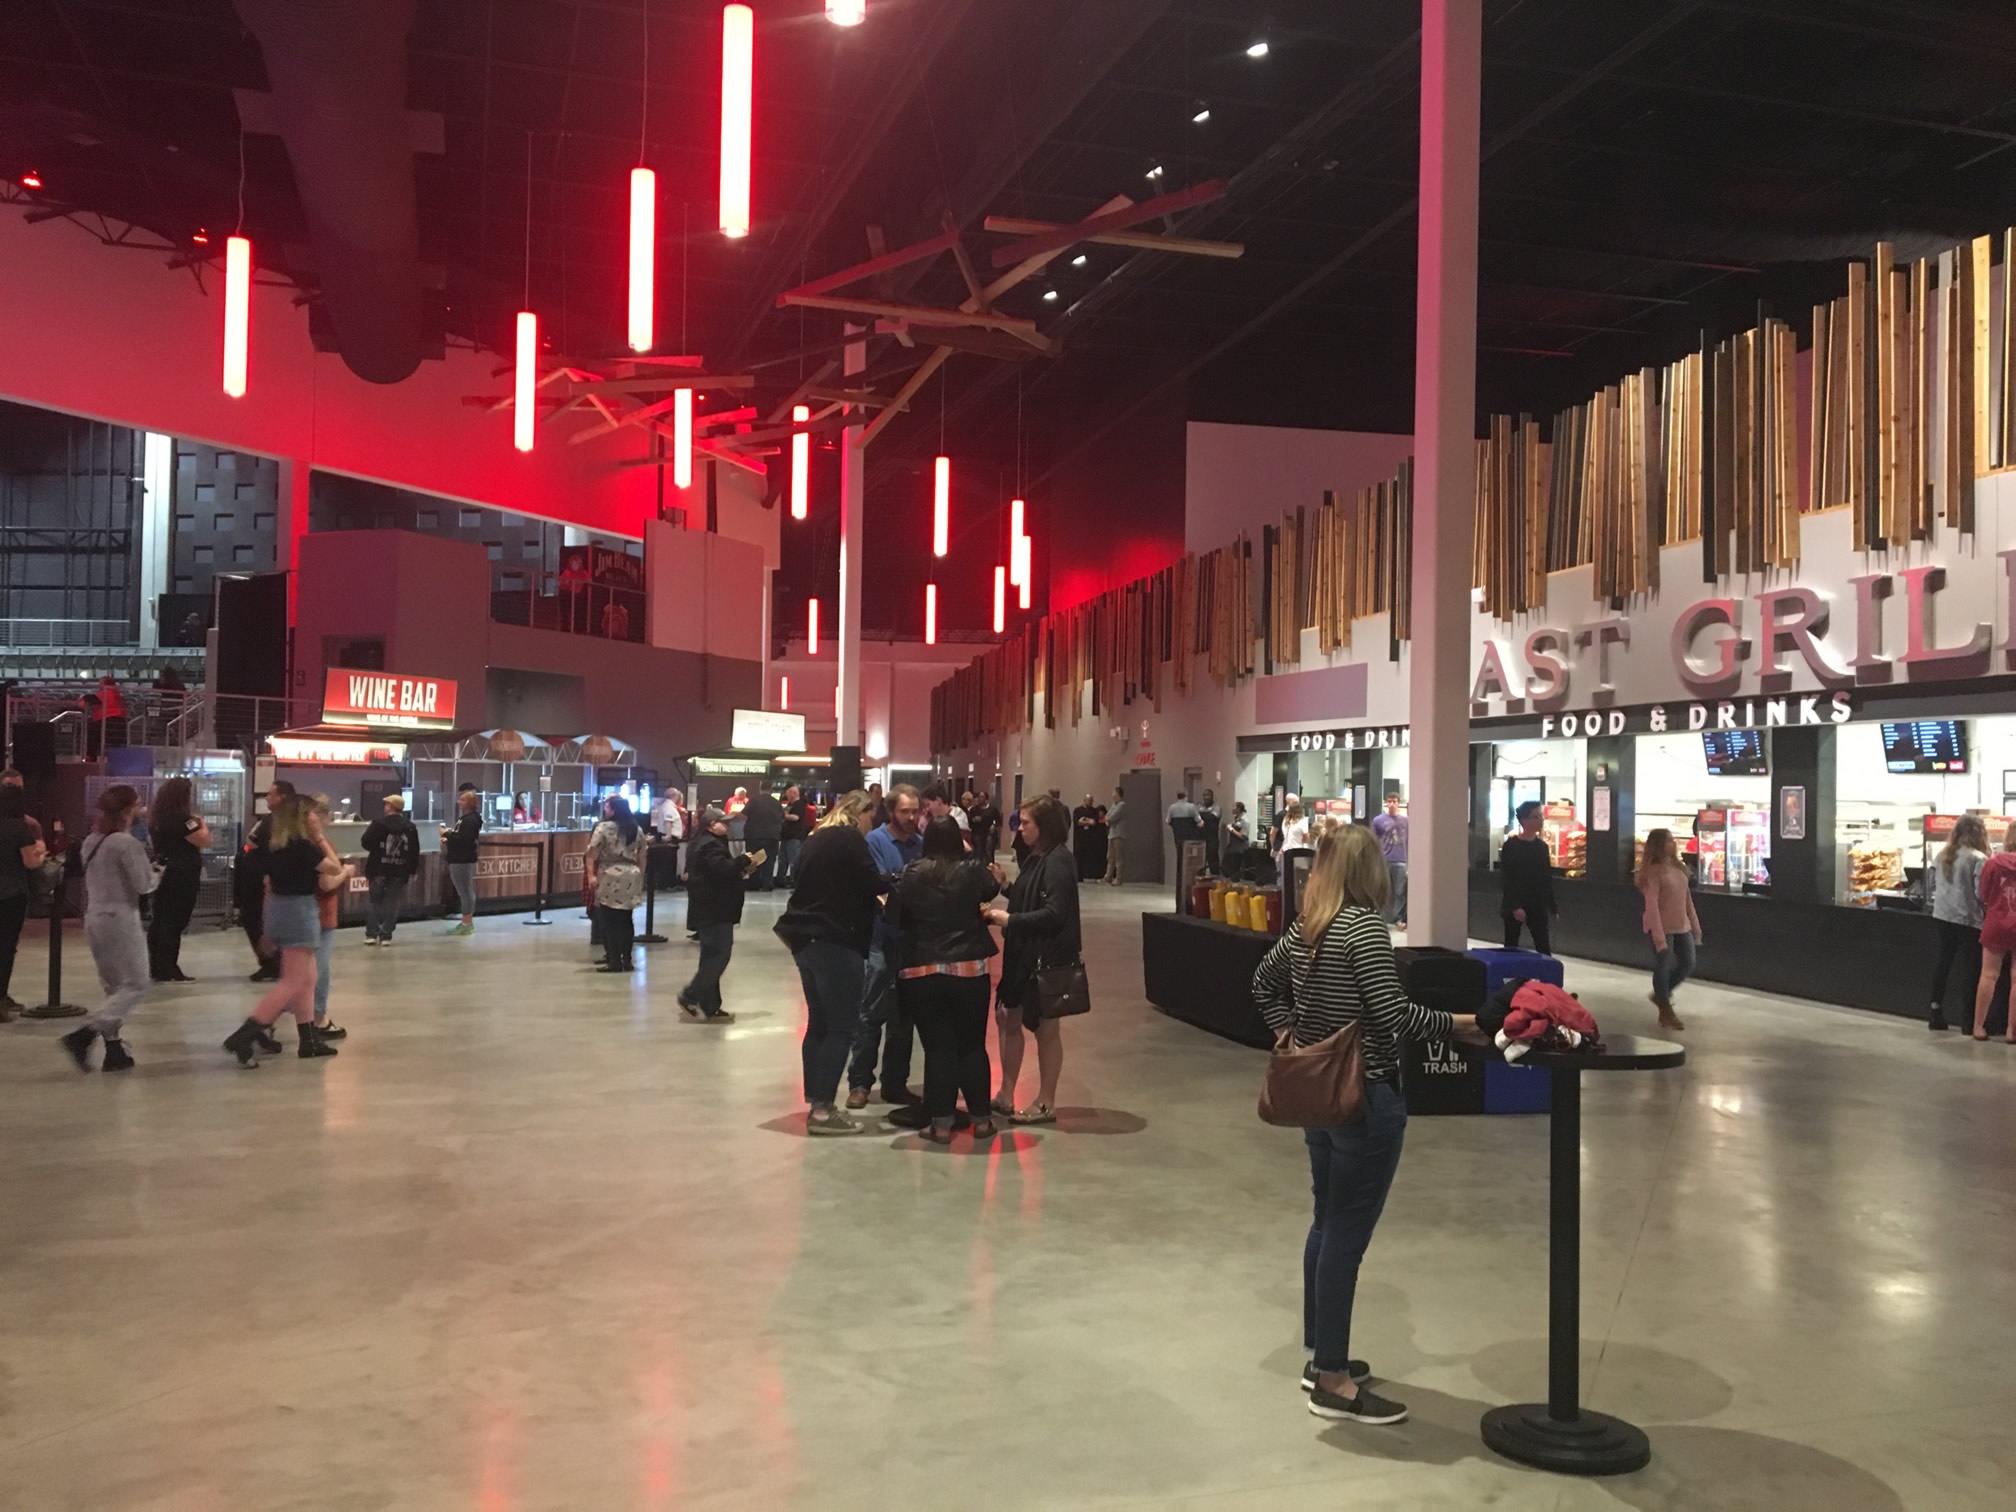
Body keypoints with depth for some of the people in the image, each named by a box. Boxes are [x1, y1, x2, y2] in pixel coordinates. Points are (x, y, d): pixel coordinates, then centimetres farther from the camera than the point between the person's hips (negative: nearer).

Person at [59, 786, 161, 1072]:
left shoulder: (90, 842, 9)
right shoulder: (127, 843, -15)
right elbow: (144, 885, -14)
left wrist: (147, 869, 13)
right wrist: (157, 873, 6)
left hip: (94, 919, 8)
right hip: (120, 919, -8)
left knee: (113, 987, 15)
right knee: (135, 986, -1)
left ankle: (114, 1051, 12)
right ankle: (83, 1035, -14)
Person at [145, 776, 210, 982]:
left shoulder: (157, 818, 12)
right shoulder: (180, 818, -16)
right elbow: (204, 842, -17)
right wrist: (202, 825, 2)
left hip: (163, 873, 9)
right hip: (181, 876, -9)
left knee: (160, 922, 11)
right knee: (175, 923, -6)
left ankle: (157, 968, 16)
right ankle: (169, 970, -5)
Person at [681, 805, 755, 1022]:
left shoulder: (699, 845, 19)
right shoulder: (711, 846, -15)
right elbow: (724, 868, -29)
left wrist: (739, 871, 11)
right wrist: (745, 861, -15)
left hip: (708, 910, 11)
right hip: (715, 912, -11)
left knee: (712, 958, 12)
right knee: (718, 956, -9)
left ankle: (709, 1007, 14)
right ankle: (690, 996, -5)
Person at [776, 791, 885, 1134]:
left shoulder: (818, 839, 17)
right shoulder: (848, 839, -8)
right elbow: (875, 885, -13)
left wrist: (874, 897, 15)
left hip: (806, 936, 9)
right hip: (834, 940, -9)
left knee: (819, 1023, 14)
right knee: (841, 1027, -5)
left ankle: (815, 1102, 17)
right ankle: (822, 1109, -8)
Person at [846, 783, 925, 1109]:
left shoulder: (921, 843, 7)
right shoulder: (874, 841, -5)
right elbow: (878, 884, -15)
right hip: (880, 939, -5)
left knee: (903, 1016, 11)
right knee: (871, 1015, -2)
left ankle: (895, 1083, 21)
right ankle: (859, 1082, 7)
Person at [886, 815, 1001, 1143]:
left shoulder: (910, 875, -2)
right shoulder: (972, 871, -2)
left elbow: (893, 917, 1)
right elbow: (992, 889, 19)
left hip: (921, 971, 0)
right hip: (969, 969, 0)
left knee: (937, 1047, 5)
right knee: (973, 1045, 11)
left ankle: (941, 1123, 6)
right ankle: (981, 1119, 17)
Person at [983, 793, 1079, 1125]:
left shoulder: (1058, 862, -18)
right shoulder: (1037, 858, 10)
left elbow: (1054, 914, -25)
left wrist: (1009, 919, -21)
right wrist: (1006, 889, 2)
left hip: (1048, 957, -9)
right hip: (1024, 953, 9)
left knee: (1045, 1028, 3)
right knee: (1007, 1019, 14)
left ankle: (1046, 1103, 16)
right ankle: (1006, 1096, 25)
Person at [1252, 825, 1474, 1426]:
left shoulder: (1305, 926, 7)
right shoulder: (1365, 924, -17)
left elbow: (1264, 983, 20)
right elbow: (1393, 1014, -23)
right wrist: (1465, 1021, -15)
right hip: (1366, 1097, -8)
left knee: (1327, 1223, 18)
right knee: (1347, 1234, -2)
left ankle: (1321, 1356, 28)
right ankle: (1332, 1382, 6)